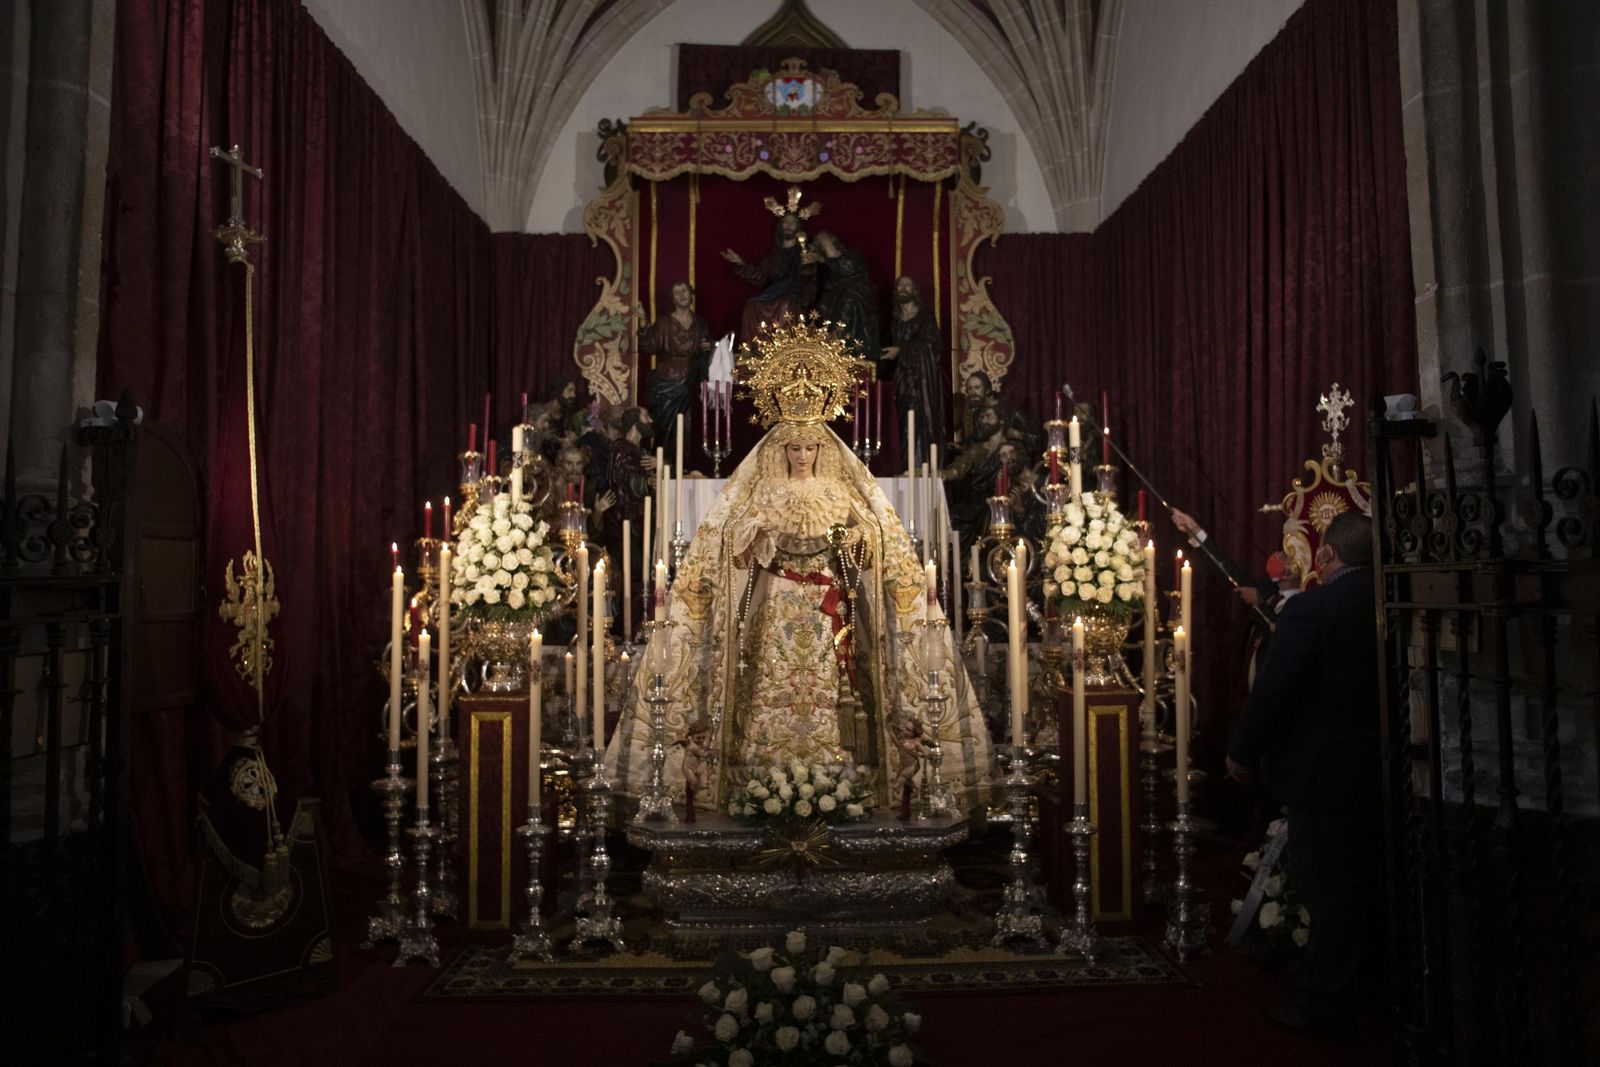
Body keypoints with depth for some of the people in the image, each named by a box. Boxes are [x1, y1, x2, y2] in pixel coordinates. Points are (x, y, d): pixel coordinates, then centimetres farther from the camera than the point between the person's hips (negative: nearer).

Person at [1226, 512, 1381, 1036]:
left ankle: (1324, 1006, 14)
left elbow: (1272, 688, -19)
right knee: (1355, 885, 19)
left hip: (1323, 774, -7)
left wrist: (1244, 753, -7)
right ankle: (1344, 991, 33)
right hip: (1374, 772, 7)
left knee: (1326, 890, 3)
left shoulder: (1310, 609, -20)